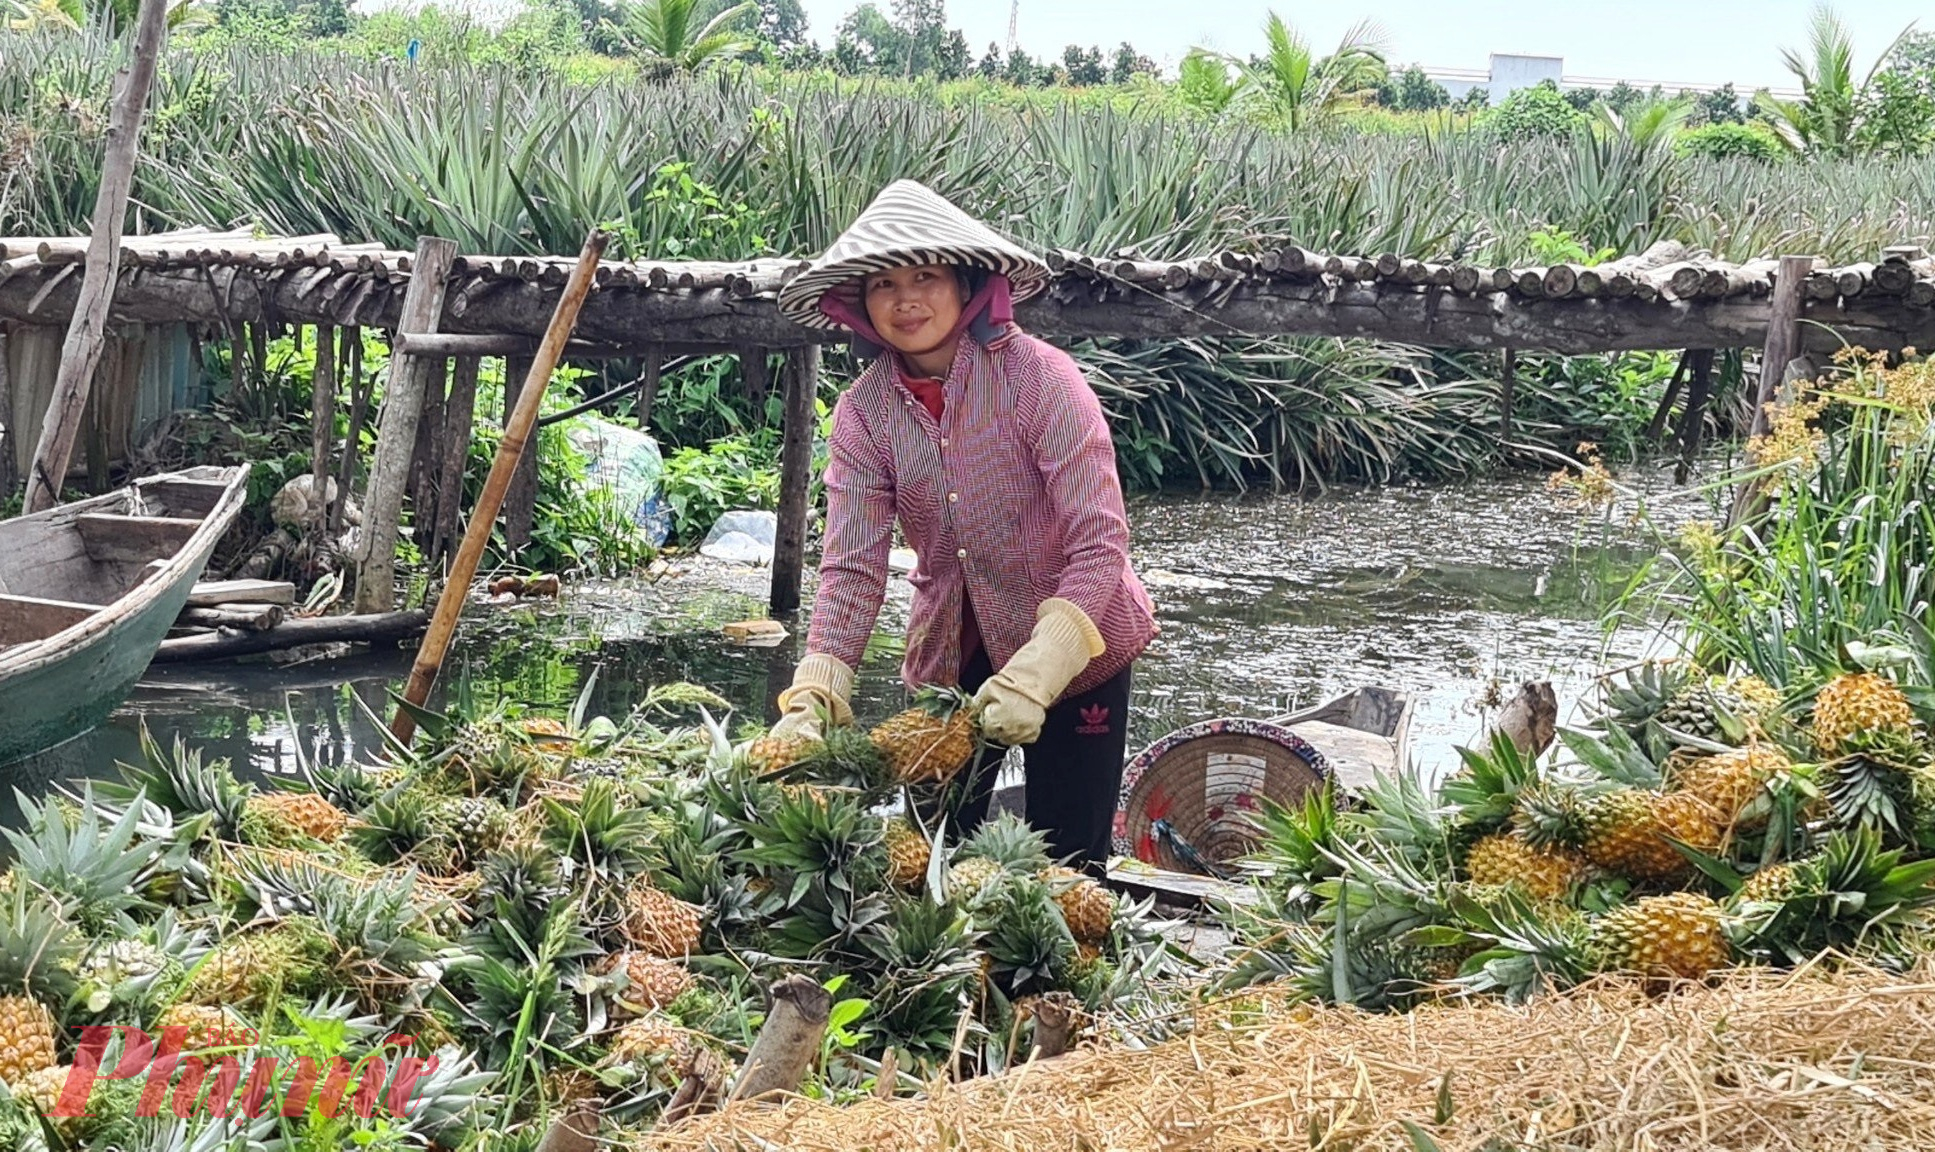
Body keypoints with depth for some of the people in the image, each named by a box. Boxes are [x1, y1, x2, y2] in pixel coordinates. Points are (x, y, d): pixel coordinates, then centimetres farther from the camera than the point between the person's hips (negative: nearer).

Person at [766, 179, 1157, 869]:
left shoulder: (1037, 377, -20)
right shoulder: (863, 412, -8)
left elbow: (1100, 546, -25)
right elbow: (851, 570, -14)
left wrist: (1034, 674, -35)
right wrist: (812, 698, -28)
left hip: (1075, 648, -3)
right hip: (949, 654, 4)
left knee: (1067, 865, 2)